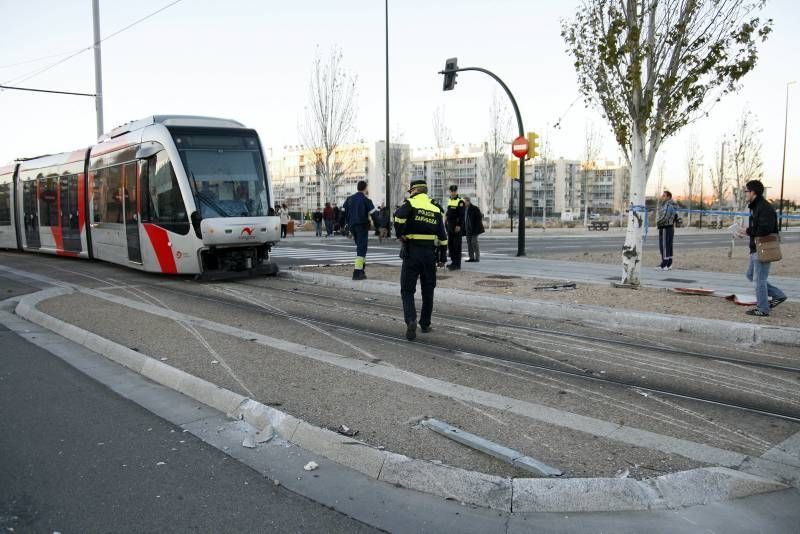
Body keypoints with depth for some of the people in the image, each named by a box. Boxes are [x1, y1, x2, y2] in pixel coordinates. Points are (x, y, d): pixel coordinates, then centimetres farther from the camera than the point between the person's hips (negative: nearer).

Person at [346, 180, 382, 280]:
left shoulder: (350, 198, 12)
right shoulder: (366, 199, -6)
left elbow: (344, 213, 13)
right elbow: (373, 214, -12)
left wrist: (347, 225, 19)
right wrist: (379, 226, -8)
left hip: (352, 226, 6)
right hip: (362, 226, -6)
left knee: (360, 247, 18)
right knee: (361, 249, -5)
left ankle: (361, 270, 18)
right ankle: (357, 273, -10)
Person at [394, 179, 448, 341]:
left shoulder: (411, 203, -5)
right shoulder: (436, 208, 11)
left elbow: (399, 215, -28)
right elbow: (442, 235, 11)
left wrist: (399, 234, -12)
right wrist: (443, 257, 17)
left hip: (412, 252, -4)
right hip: (430, 253, 4)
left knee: (407, 290, 3)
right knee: (428, 290, 16)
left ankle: (411, 320, -17)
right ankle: (425, 324, 23)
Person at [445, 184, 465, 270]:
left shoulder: (460, 201, -10)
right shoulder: (449, 200, 16)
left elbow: (462, 215, -16)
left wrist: (459, 225, -21)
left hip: (457, 226, -8)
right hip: (449, 226, 8)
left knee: (457, 245, -6)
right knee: (450, 244, 13)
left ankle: (457, 263, -3)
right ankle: (453, 261, 22)